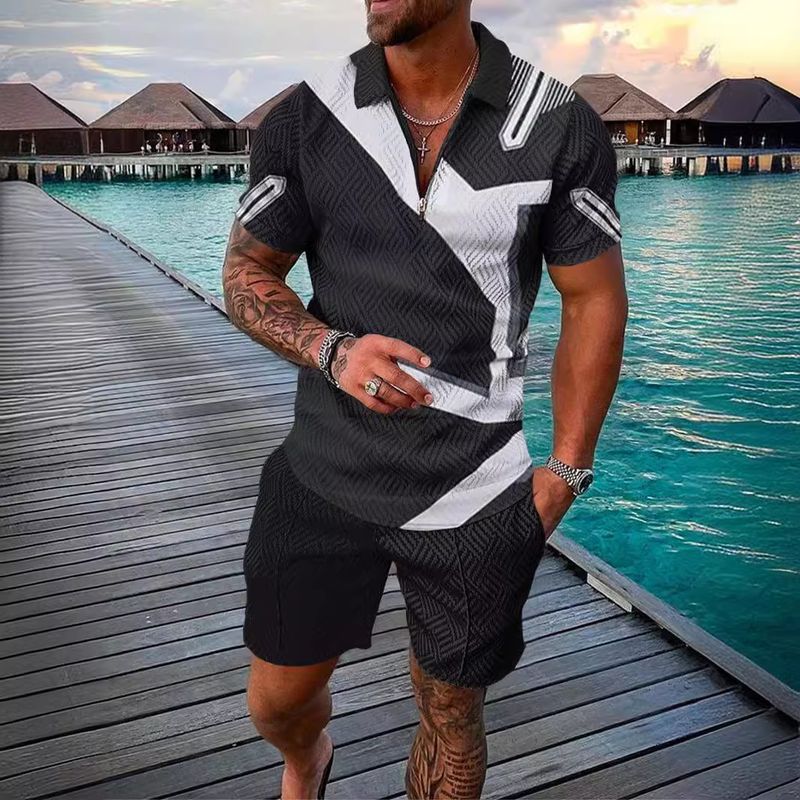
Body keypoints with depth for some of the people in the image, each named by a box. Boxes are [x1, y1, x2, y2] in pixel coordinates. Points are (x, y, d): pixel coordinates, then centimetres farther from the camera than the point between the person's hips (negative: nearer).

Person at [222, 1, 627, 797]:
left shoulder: (562, 127, -7)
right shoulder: (303, 120, -5)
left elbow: (595, 301, -1)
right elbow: (246, 272, 3)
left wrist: (564, 473, -4)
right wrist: (330, 350, -18)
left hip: (474, 490, -1)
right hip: (325, 473, 2)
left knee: (451, 710, 16)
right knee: (276, 699, 17)